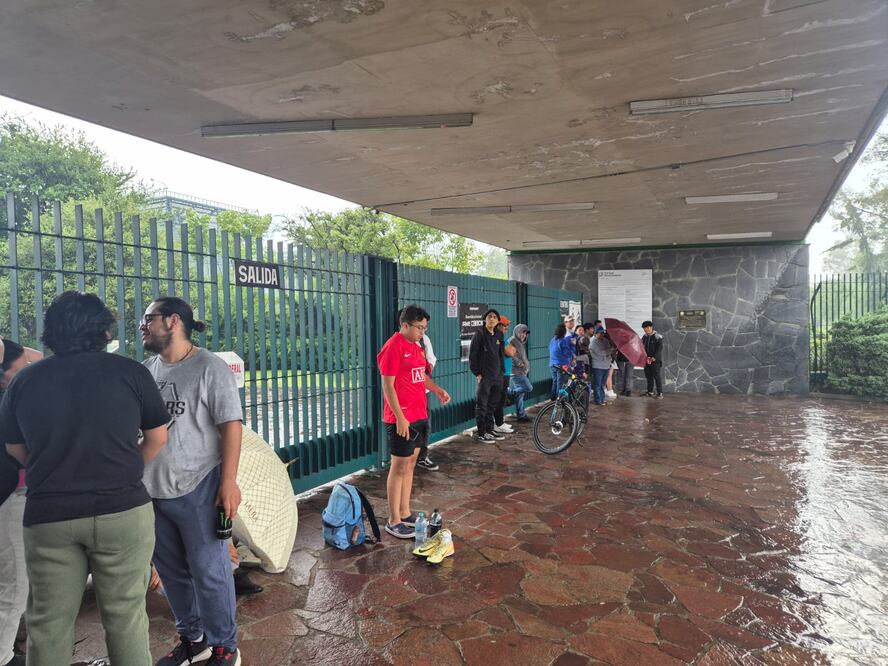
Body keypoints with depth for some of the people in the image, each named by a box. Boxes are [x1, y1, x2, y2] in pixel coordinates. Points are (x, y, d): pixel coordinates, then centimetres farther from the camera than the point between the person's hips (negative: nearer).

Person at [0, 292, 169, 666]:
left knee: (48, 624, 16)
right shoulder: (129, 372, -5)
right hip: (123, 511, -2)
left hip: (48, 516, 3)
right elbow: (157, 438, 3)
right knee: (125, 616, 10)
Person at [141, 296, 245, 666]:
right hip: (152, 490, 7)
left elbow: (231, 424, -13)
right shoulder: (146, 369, 8)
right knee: (172, 571, 17)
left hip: (197, 489, -6)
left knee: (209, 571, 3)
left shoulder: (209, 368, -10)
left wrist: (229, 481, -18)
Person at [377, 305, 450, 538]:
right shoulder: (392, 348, -15)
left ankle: (405, 513, 26)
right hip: (402, 419, -9)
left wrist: (437, 390, 8)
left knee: (410, 464, 15)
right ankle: (394, 521, 10)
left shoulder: (415, 347, 12)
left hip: (419, 416, 9)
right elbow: (388, 386, -18)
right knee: (399, 467, -1)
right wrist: (400, 418, -20)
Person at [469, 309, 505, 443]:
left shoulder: (497, 336, 13)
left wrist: (502, 370, 13)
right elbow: (472, 355, -9)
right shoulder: (479, 334, -7)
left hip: (497, 376, 7)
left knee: (492, 405, 13)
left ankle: (490, 429, 24)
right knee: (482, 406, -1)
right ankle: (481, 433, 5)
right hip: (484, 376, -7)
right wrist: (477, 373, -12)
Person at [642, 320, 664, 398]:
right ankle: (650, 392, 15)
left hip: (656, 360, -6)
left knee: (657, 376, -7)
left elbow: (660, 349, -13)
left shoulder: (658, 337, -7)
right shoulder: (644, 337, 12)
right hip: (647, 360, 6)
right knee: (649, 376, 8)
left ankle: (660, 393, -4)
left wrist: (654, 357, -21)